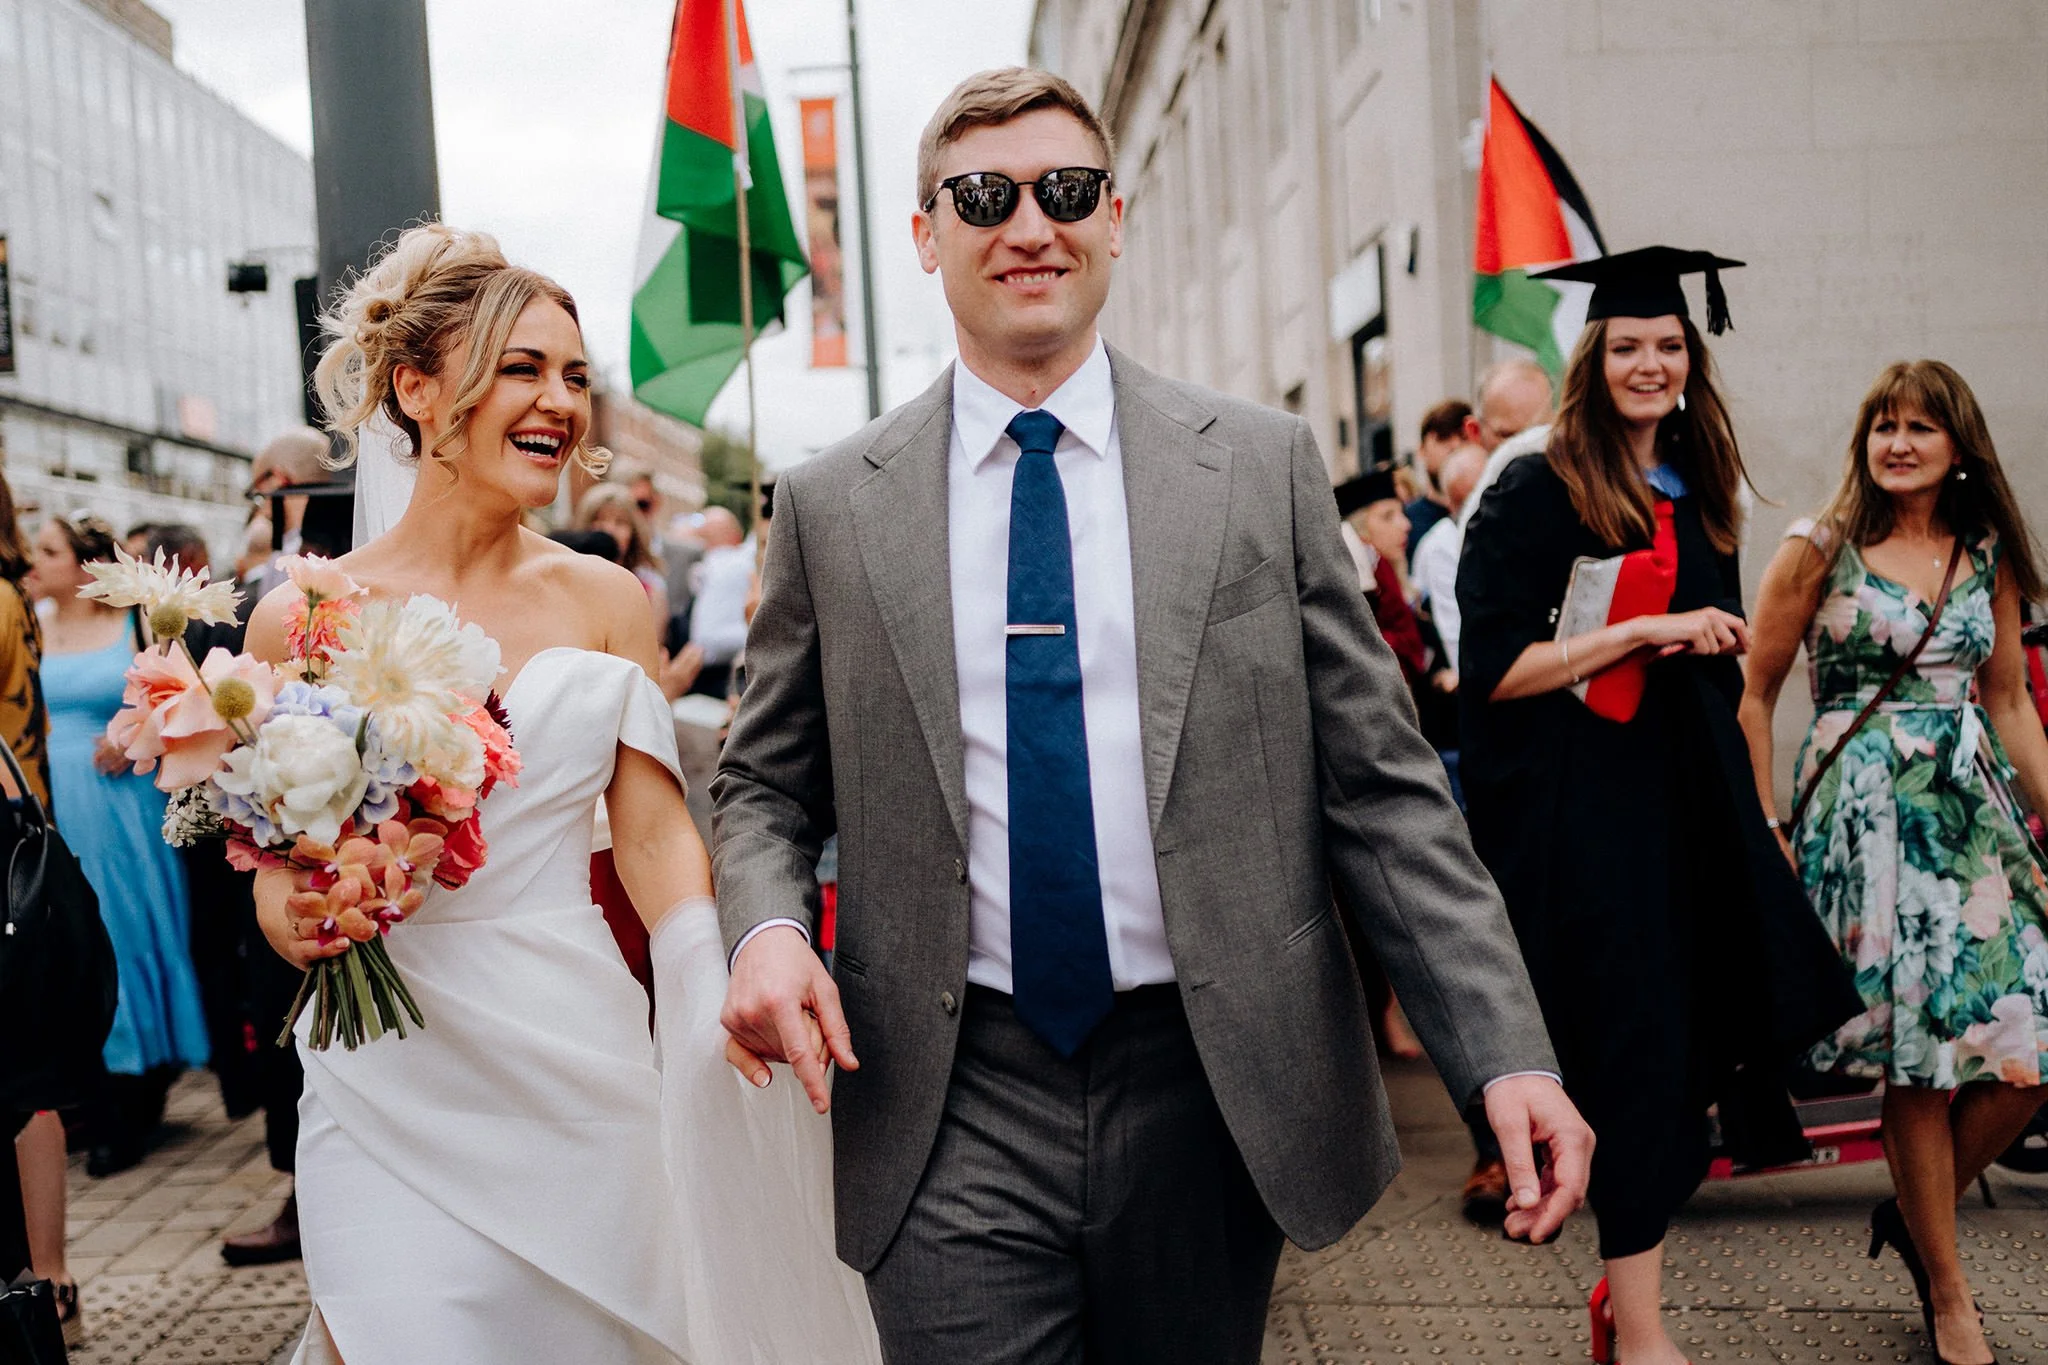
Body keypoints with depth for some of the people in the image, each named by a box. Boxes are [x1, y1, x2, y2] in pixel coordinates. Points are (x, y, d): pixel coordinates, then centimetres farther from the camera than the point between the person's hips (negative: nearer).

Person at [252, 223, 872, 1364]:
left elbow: (655, 834, 0)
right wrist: (299, 918, -15)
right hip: (394, 1086, -1)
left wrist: (726, 1010, -15)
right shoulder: (302, 619, -1)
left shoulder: (607, 601, 2)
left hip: (583, 1063, 2)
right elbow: (279, 873, 7)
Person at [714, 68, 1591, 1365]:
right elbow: (766, 784, 11)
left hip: (1212, 1089, 1)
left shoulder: (1265, 464, 1)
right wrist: (769, 929, -11)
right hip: (952, 1114, 0)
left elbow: (1380, 780, 0)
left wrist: (1506, 1054, -8)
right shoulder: (831, 506, 2)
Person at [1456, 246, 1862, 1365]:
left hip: (1693, 803, 7)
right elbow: (1492, 671, -15)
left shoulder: (1700, 491, 13)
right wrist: (1643, 632, -17)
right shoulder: (1537, 495, -7)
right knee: (1636, 1052, -6)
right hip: (1580, 808, -7)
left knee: (1693, 1041, 7)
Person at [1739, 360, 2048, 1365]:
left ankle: (1916, 1211, 22)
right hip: (1868, 812, -5)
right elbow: (1754, 692, 0)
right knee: (1921, 1057, -4)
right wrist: (1767, 828, -4)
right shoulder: (1820, 549, -2)